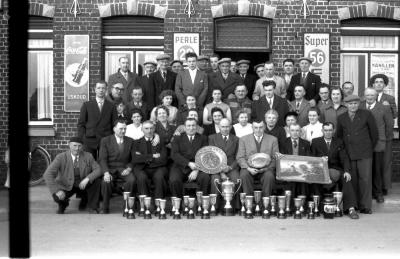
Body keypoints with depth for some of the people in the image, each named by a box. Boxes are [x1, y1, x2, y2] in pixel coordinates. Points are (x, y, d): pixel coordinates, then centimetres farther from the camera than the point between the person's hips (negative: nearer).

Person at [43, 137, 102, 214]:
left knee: (97, 179, -25)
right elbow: (48, 174, -21)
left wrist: (87, 179, -31)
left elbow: (98, 170, -12)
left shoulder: (88, 156, -7)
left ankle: (93, 206, -3)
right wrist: (57, 190, -31)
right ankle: (63, 204, 11)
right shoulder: (61, 157, -15)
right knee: (57, 197, -31)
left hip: (83, 185, 2)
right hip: (67, 186, -2)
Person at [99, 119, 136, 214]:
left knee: (132, 180, -32)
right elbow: (102, 159, -3)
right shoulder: (105, 140, 6)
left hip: (124, 169, 1)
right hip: (110, 169, -1)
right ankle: (105, 208, -16)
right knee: (106, 181, -34)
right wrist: (106, 172, -20)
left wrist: (129, 168, -11)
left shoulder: (130, 141, 13)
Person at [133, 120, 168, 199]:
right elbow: (135, 159, -3)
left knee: (159, 177, -33)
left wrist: (145, 159, -4)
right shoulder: (137, 143, 14)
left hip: (158, 168, 0)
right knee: (142, 177, -33)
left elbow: (163, 159, -1)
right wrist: (152, 156, -6)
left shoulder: (160, 141, 13)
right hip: (142, 169, 0)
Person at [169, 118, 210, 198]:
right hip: (181, 167, 0)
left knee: (205, 178, -31)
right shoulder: (177, 138, 15)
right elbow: (174, 154, 0)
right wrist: (189, 163, -15)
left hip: (198, 168, 0)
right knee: (174, 180, -30)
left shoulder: (203, 138, 16)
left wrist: (197, 170, -14)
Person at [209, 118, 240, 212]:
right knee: (215, 180, -32)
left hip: (231, 168, 1)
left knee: (236, 180, -30)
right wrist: (221, 172, -11)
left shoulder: (236, 139, 16)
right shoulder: (212, 138, 11)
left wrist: (230, 167, -10)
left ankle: (236, 207, -23)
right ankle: (214, 207, -24)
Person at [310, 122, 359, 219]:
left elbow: (344, 158, 2)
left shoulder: (339, 142, 13)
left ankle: (351, 208, -34)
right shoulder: (315, 142, 11)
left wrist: (347, 171, -17)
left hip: (336, 170, 1)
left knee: (346, 179, -29)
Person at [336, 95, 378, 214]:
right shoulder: (341, 118, 9)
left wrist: (370, 147, 13)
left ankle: (365, 206, 4)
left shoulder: (367, 115, 2)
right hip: (348, 153, 2)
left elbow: (374, 132, 8)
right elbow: (339, 135, 18)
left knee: (365, 179, -4)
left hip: (364, 153, -2)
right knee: (352, 180, 3)